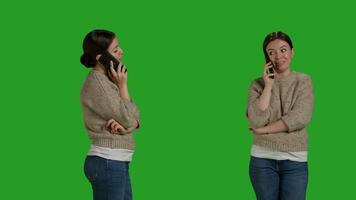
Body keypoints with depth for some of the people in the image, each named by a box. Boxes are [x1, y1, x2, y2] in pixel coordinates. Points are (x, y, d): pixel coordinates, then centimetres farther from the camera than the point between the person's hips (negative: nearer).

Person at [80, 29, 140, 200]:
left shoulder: (107, 79, 13)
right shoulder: (96, 82, -15)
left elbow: (135, 118, 8)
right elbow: (127, 119, -15)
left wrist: (124, 125, -14)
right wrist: (123, 85, -8)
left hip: (118, 162, 9)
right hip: (107, 163, -9)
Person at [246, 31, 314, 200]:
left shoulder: (304, 81, 2)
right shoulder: (258, 84, 3)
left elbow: (300, 118, -12)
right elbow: (257, 121, -11)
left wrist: (262, 130, -11)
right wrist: (268, 86, -8)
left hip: (295, 160, -1)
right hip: (262, 158, 1)